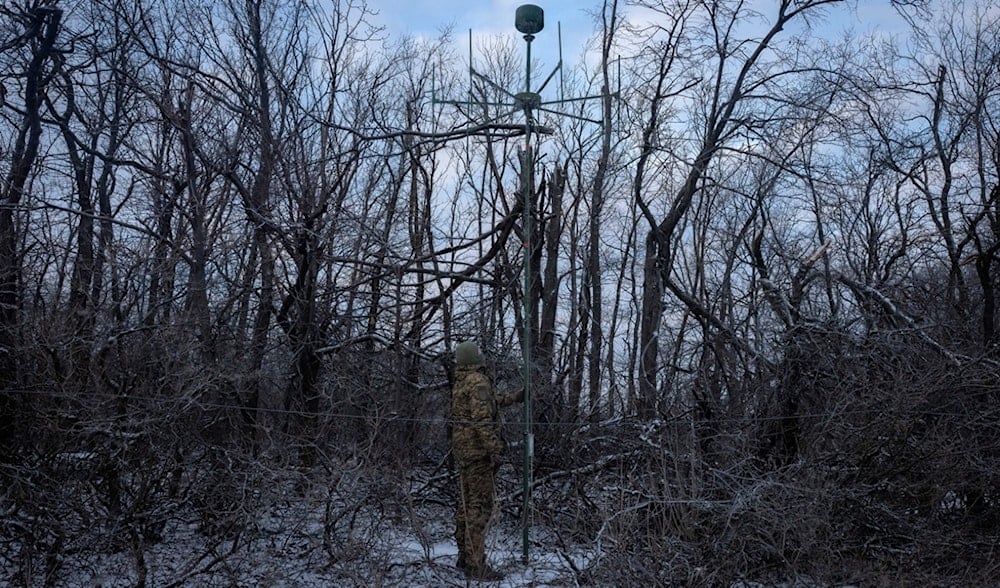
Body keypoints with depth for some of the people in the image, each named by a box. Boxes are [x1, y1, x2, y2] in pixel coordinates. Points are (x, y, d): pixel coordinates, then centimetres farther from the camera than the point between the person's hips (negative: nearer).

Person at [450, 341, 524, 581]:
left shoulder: (461, 382, 14)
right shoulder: (478, 380, -15)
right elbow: (482, 419, -22)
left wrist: (513, 398, 31)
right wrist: (495, 450, -22)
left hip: (463, 449, 10)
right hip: (478, 449, -10)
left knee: (466, 503, 15)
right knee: (480, 505, -7)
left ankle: (465, 556, 23)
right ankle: (476, 563, -6)